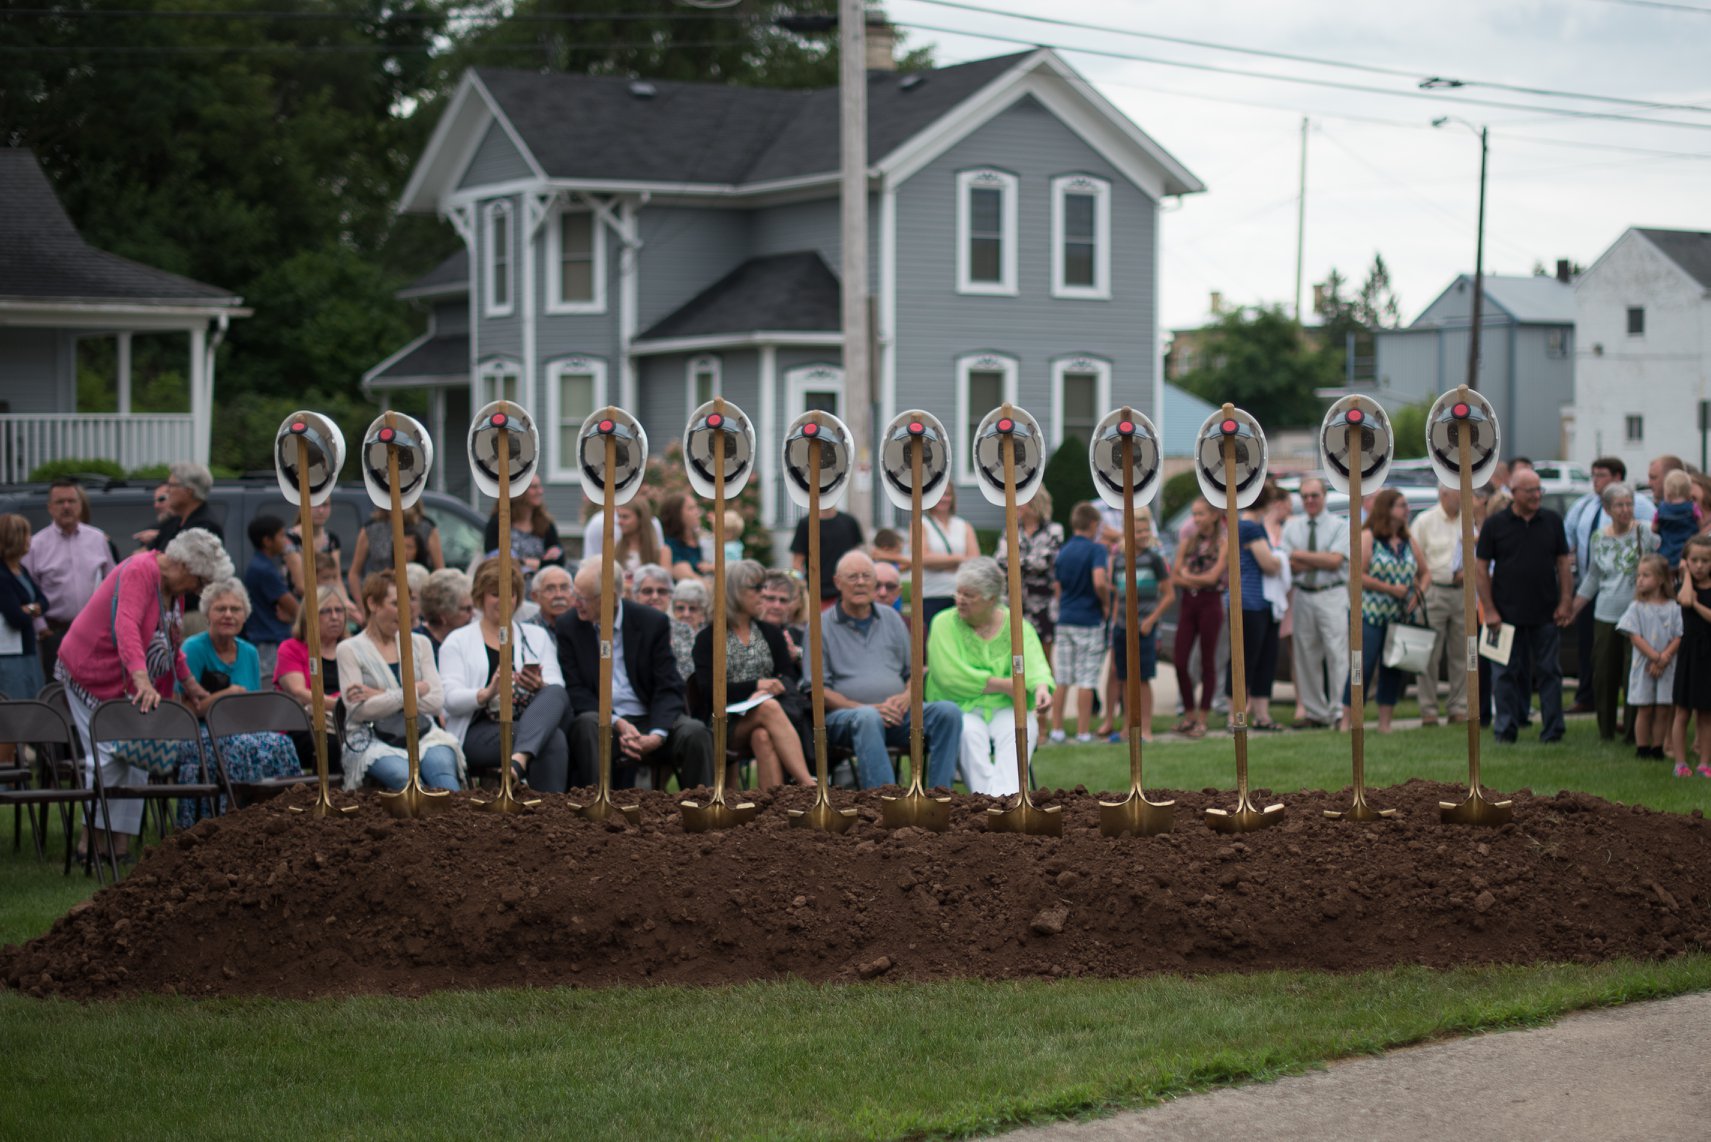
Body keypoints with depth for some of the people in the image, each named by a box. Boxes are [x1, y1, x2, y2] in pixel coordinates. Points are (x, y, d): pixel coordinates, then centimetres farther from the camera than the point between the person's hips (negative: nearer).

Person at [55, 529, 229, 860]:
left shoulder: (173, 587, 8)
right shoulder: (140, 572, -22)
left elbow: (170, 642, 22)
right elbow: (126, 627, -37)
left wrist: (189, 683, 19)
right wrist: (142, 680, -48)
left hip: (129, 684, 8)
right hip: (92, 673, -8)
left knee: (137, 757, -1)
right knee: (110, 755, -13)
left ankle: (119, 844, -1)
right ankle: (95, 837, -5)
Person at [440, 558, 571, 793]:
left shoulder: (537, 636, 23)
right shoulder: (458, 641, 13)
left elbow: (558, 691, 11)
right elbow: (450, 700, -1)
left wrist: (540, 687, -14)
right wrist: (487, 693, -22)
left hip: (533, 721, 3)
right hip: (478, 732, -3)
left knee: (555, 693, -33)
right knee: (553, 740, -34)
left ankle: (519, 759, -54)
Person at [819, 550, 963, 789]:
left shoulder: (891, 619, 21)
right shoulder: (822, 626, 6)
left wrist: (907, 696, -3)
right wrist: (867, 707, -14)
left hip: (897, 714, 4)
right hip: (845, 714, -4)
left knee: (949, 712, -22)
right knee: (867, 718, -40)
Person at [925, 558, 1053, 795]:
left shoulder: (1016, 625, 8)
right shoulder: (944, 623, 1)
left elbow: (1035, 664, -8)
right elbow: (951, 676, -13)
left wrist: (1041, 687, -33)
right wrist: (1003, 685, -11)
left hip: (1004, 710, 2)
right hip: (959, 709, -2)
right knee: (969, 731, -34)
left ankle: (1007, 792, -49)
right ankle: (987, 791, -49)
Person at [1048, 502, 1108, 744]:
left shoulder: (1063, 551, 9)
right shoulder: (1096, 549, -10)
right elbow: (1100, 582, -24)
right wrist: (1106, 604, -8)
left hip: (1065, 619, 5)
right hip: (1089, 620, -5)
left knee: (1061, 679, 9)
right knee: (1087, 680, 0)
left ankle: (1056, 728, 11)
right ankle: (1083, 731, 1)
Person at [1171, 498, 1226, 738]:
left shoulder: (1222, 543, -2)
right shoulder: (1188, 542, 11)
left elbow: (1213, 576, -12)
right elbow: (1175, 577, 4)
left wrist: (1187, 575, -2)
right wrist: (1198, 580, -12)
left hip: (1210, 603, -4)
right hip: (1188, 603, 4)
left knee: (1207, 662, 1)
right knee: (1179, 662, 0)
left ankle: (1202, 719, 7)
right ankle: (1189, 714, 15)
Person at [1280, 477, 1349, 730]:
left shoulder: (1340, 526, 1)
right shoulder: (1292, 526, 11)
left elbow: (1335, 561, -12)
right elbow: (1289, 564, 0)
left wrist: (1302, 555, -8)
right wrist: (1321, 561, -12)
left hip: (1332, 597, -4)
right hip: (1303, 595, 4)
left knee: (1336, 655, -10)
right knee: (1306, 656, 6)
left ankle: (1337, 712, -8)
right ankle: (1314, 712, 14)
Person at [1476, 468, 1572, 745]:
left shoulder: (1552, 521, 5)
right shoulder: (1495, 524, -1)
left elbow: (1563, 563, 8)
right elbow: (1481, 568, -1)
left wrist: (1564, 602, 0)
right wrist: (1489, 610, -6)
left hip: (1545, 614, 2)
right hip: (1507, 614, -1)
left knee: (1548, 672, 5)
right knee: (1507, 673, 4)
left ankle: (1553, 729, 9)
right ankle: (1506, 729, 11)